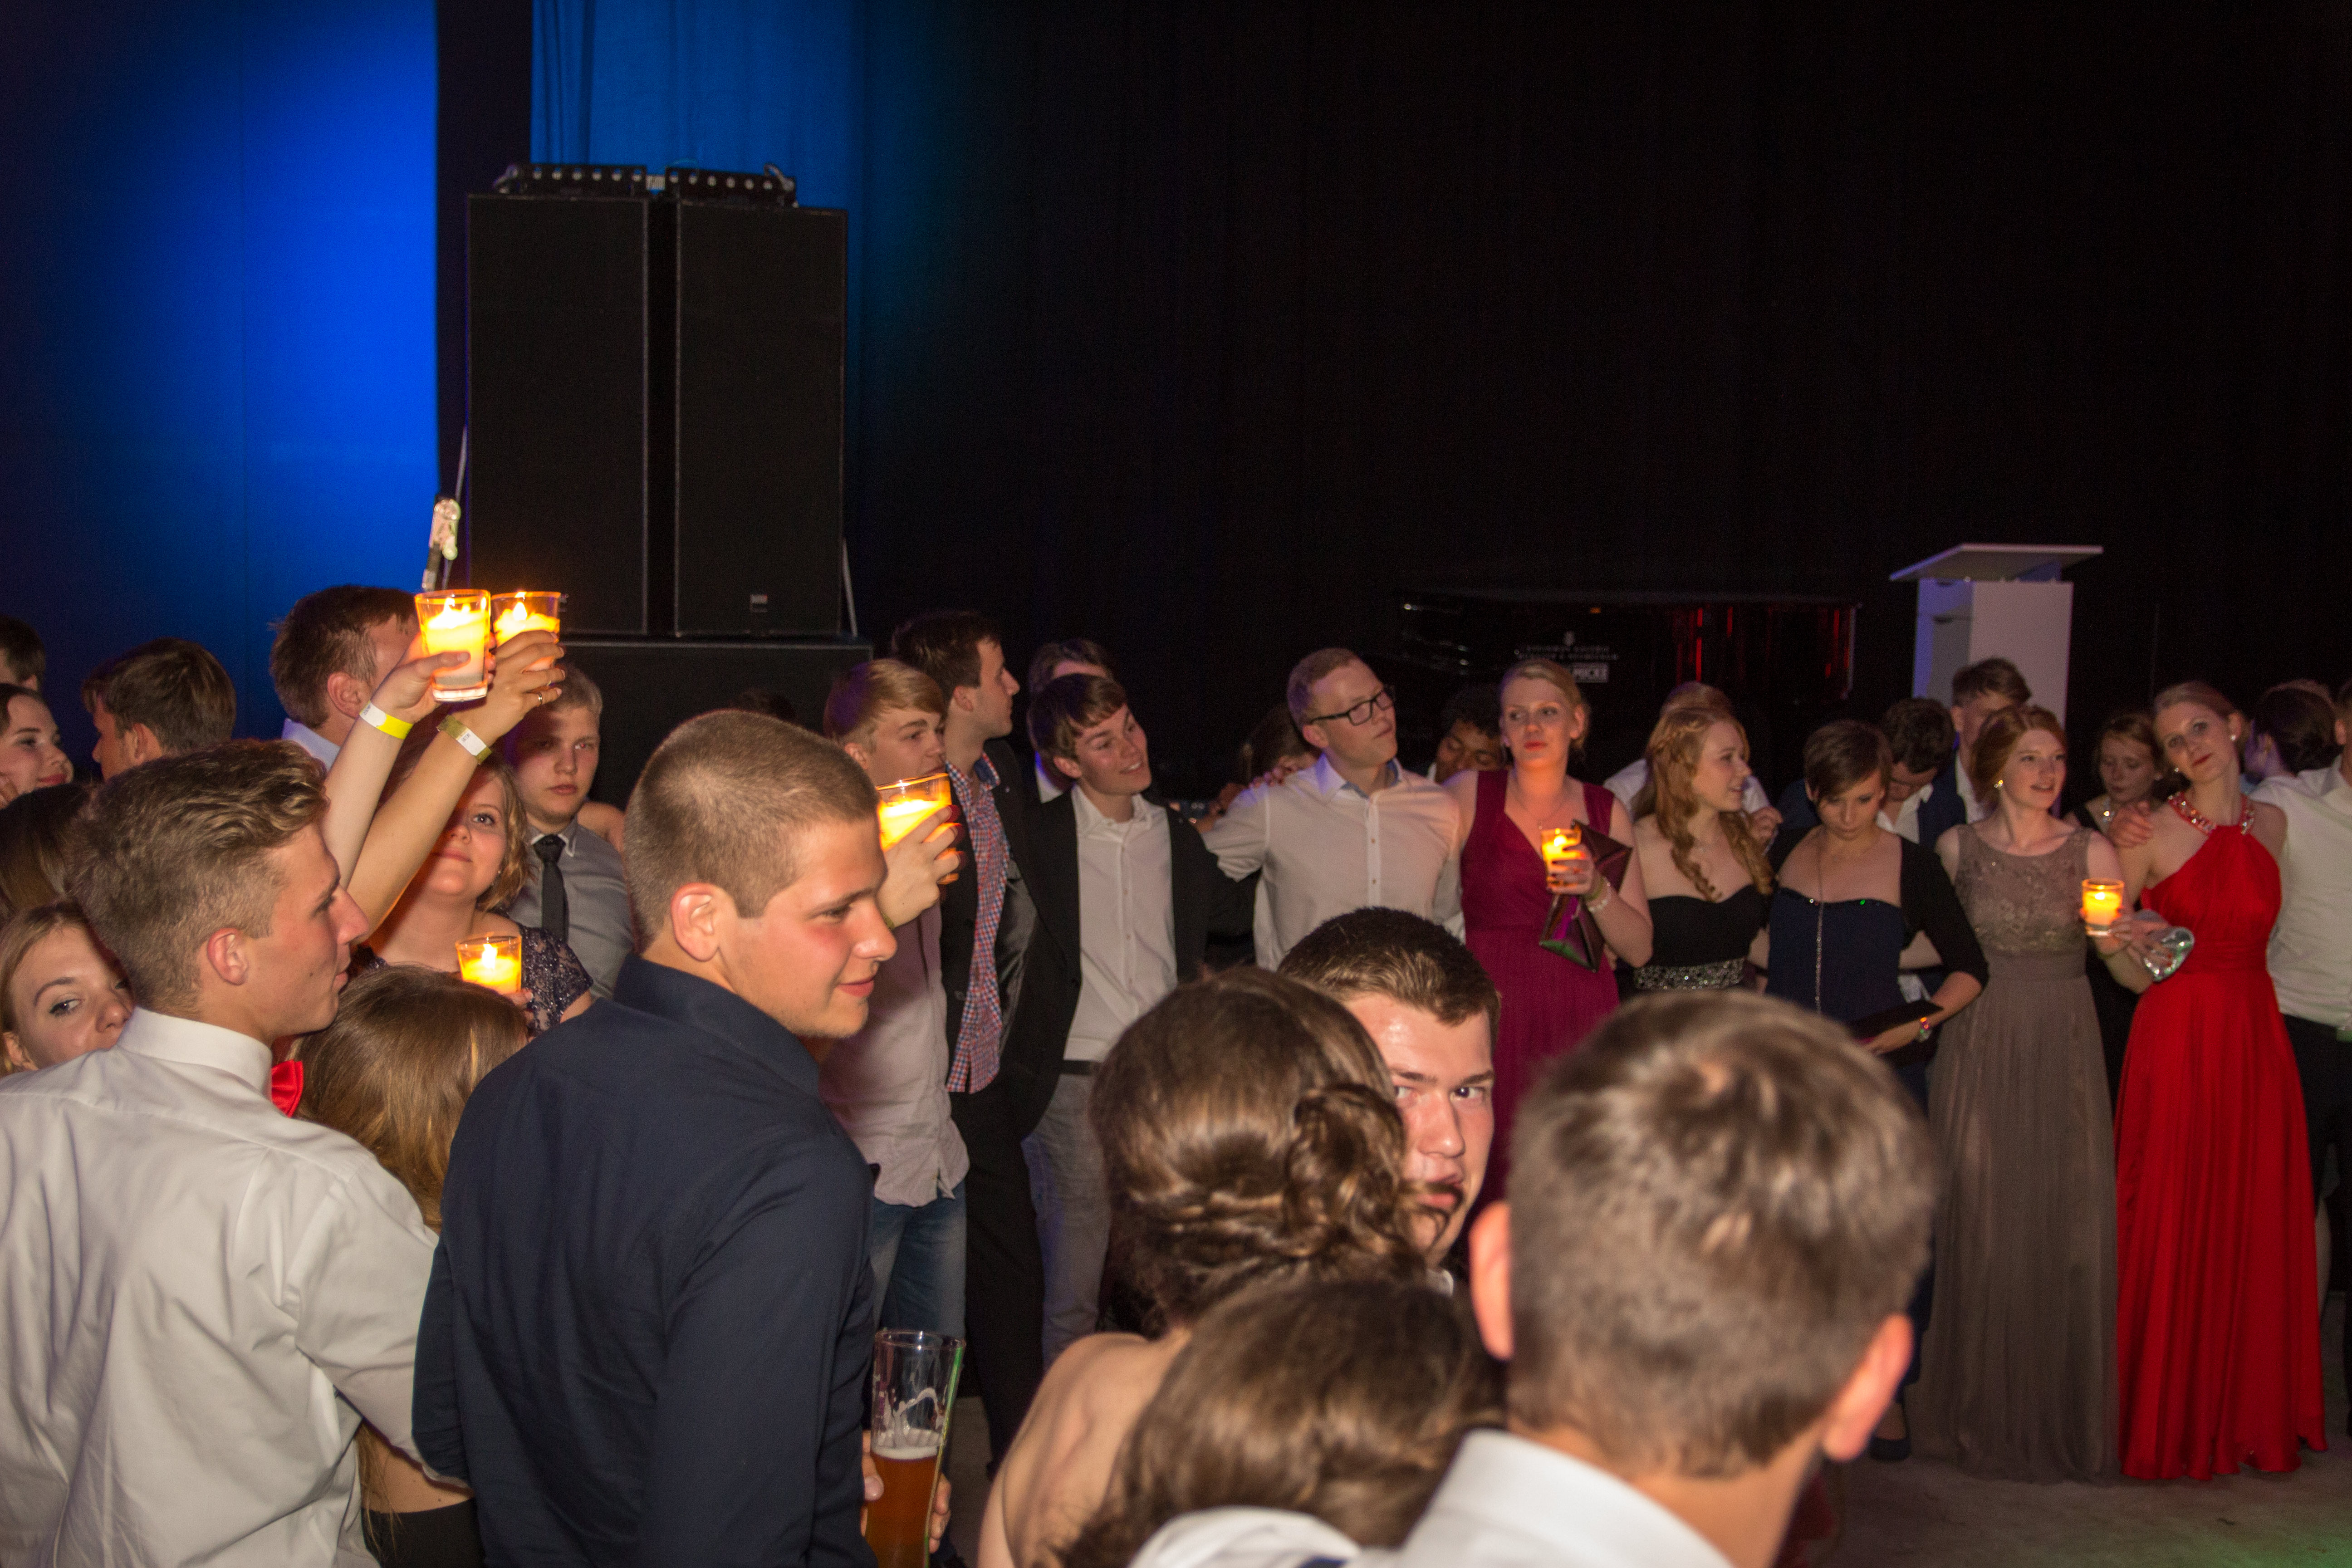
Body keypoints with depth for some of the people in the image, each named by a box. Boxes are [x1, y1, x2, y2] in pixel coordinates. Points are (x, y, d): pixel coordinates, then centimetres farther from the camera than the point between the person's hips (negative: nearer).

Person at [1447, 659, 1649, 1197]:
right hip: (1491, 1023, -2)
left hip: (1583, 1029, 2)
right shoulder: (1468, 795, 2)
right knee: (1491, 1189, -8)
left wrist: (1597, 891, -7)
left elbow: (1639, 949, 9)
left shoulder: (1607, 811, 10)